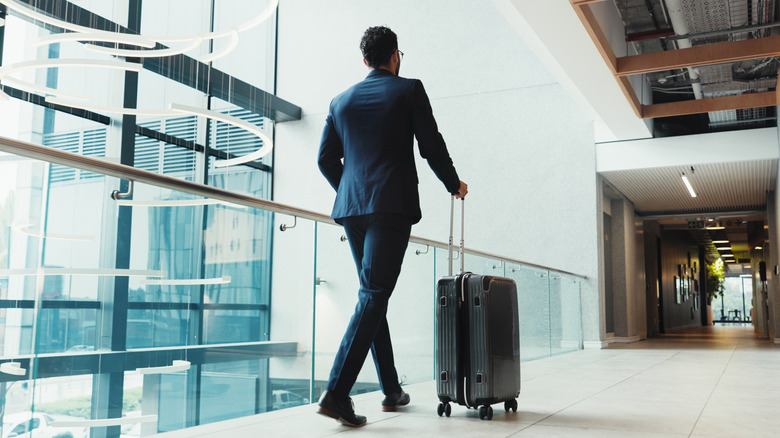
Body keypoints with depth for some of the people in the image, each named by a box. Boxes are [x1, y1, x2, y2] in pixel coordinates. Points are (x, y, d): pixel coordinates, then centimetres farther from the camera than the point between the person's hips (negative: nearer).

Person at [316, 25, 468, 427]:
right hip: (393, 206, -5)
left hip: (352, 208, 5)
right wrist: (454, 185, 16)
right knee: (373, 295, -9)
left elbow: (326, 159, 13)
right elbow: (432, 146, 0)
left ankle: (391, 391, 19)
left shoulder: (341, 101, 14)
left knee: (375, 295, 13)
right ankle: (337, 392, -19)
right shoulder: (409, 90, 3)